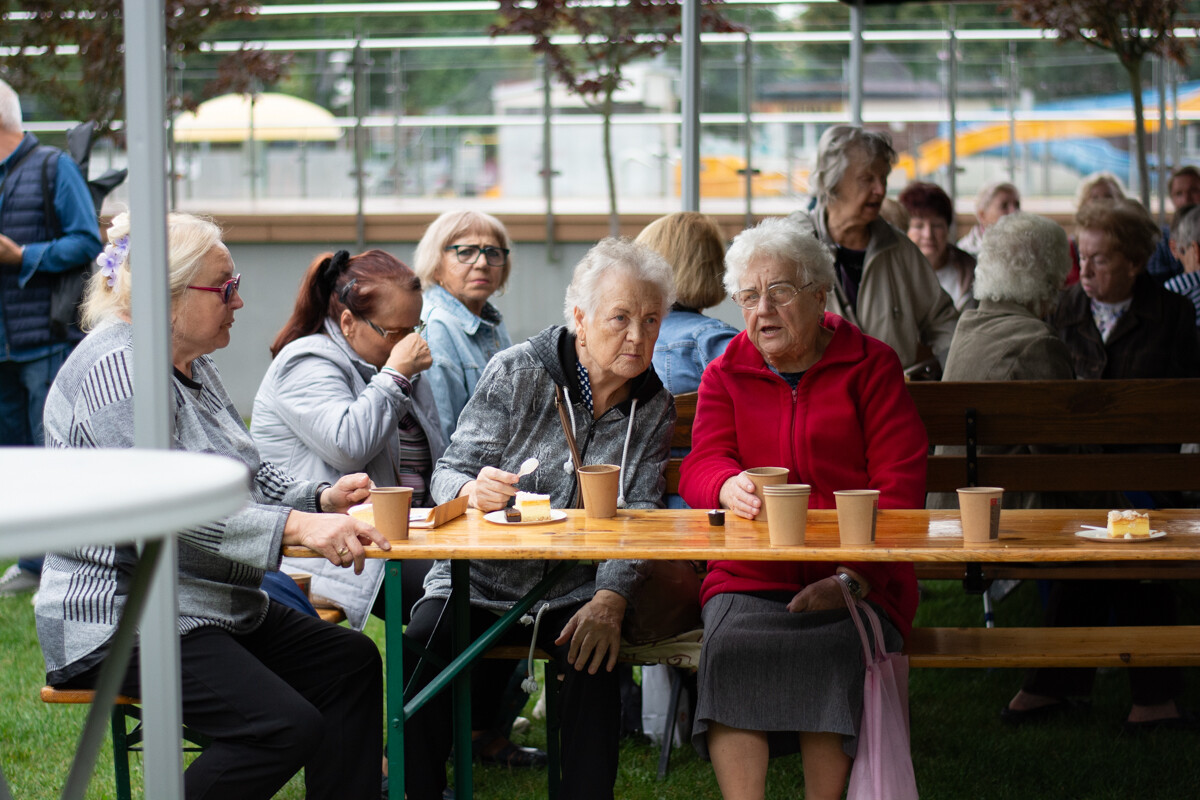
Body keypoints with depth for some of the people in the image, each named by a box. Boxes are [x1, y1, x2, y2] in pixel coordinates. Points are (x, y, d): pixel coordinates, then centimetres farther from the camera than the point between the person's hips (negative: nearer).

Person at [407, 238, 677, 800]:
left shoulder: (653, 409, 3)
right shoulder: (519, 372, -5)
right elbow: (448, 474, -6)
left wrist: (609, 600, -21)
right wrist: (471, 491, -32)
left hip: (575, 593, 1)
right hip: (477, 580, -1)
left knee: (594, 662, -31)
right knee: (423, 650, -29)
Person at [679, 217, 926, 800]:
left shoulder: (870, 365, 10)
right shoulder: (725, 374, 18)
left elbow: (899, 484, 1)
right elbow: (701, 466, 4)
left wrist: (855, 576, -15)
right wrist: (731, 487, -24)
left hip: (851, 578, -2)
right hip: (750, 576, 2)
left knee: (833, 648, -32)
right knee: (731, 643, -30)